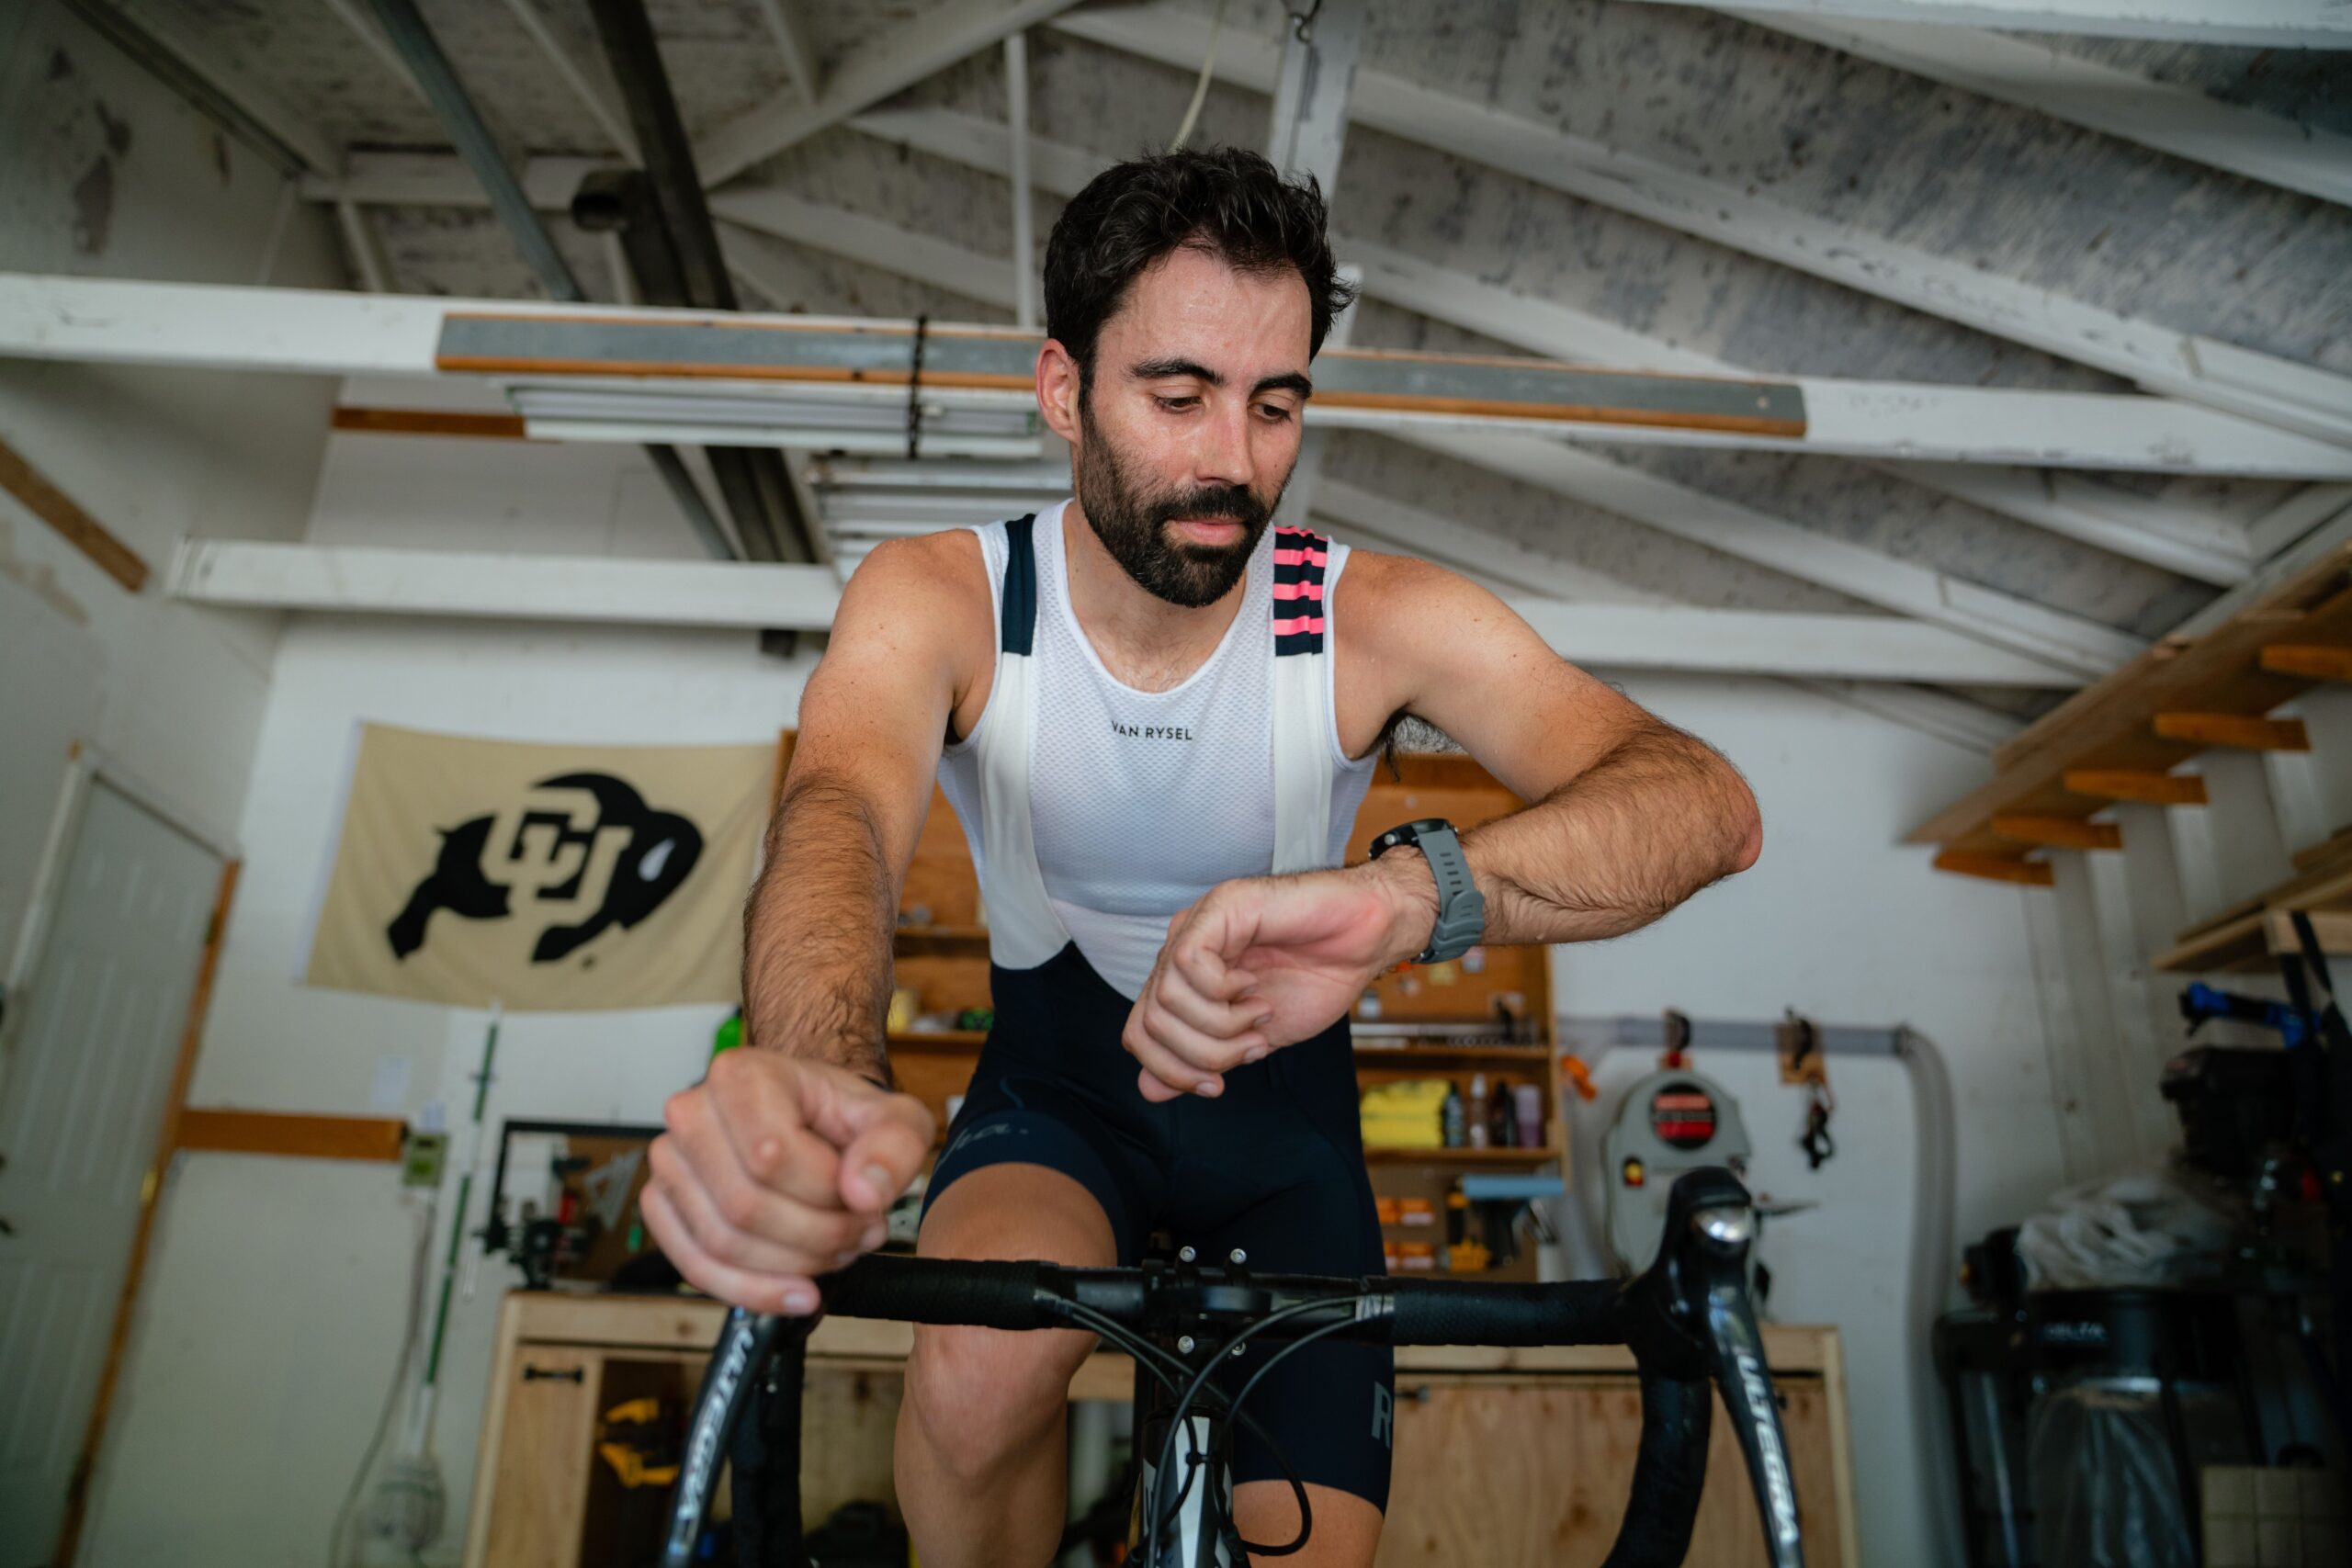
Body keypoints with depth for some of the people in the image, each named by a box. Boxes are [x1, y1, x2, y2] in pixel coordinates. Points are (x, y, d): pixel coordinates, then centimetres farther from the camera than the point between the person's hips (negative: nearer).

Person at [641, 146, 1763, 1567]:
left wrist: (1404, 895, -54)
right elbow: (843, 817, -39)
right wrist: (814, 1077, -63)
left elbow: (1708, 803, -32)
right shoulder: (938, 601, -17)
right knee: (981, 1374, -30)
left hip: (1280, 1088, 1)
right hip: (1057, 1084, -1)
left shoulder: (1380, 620, -19)